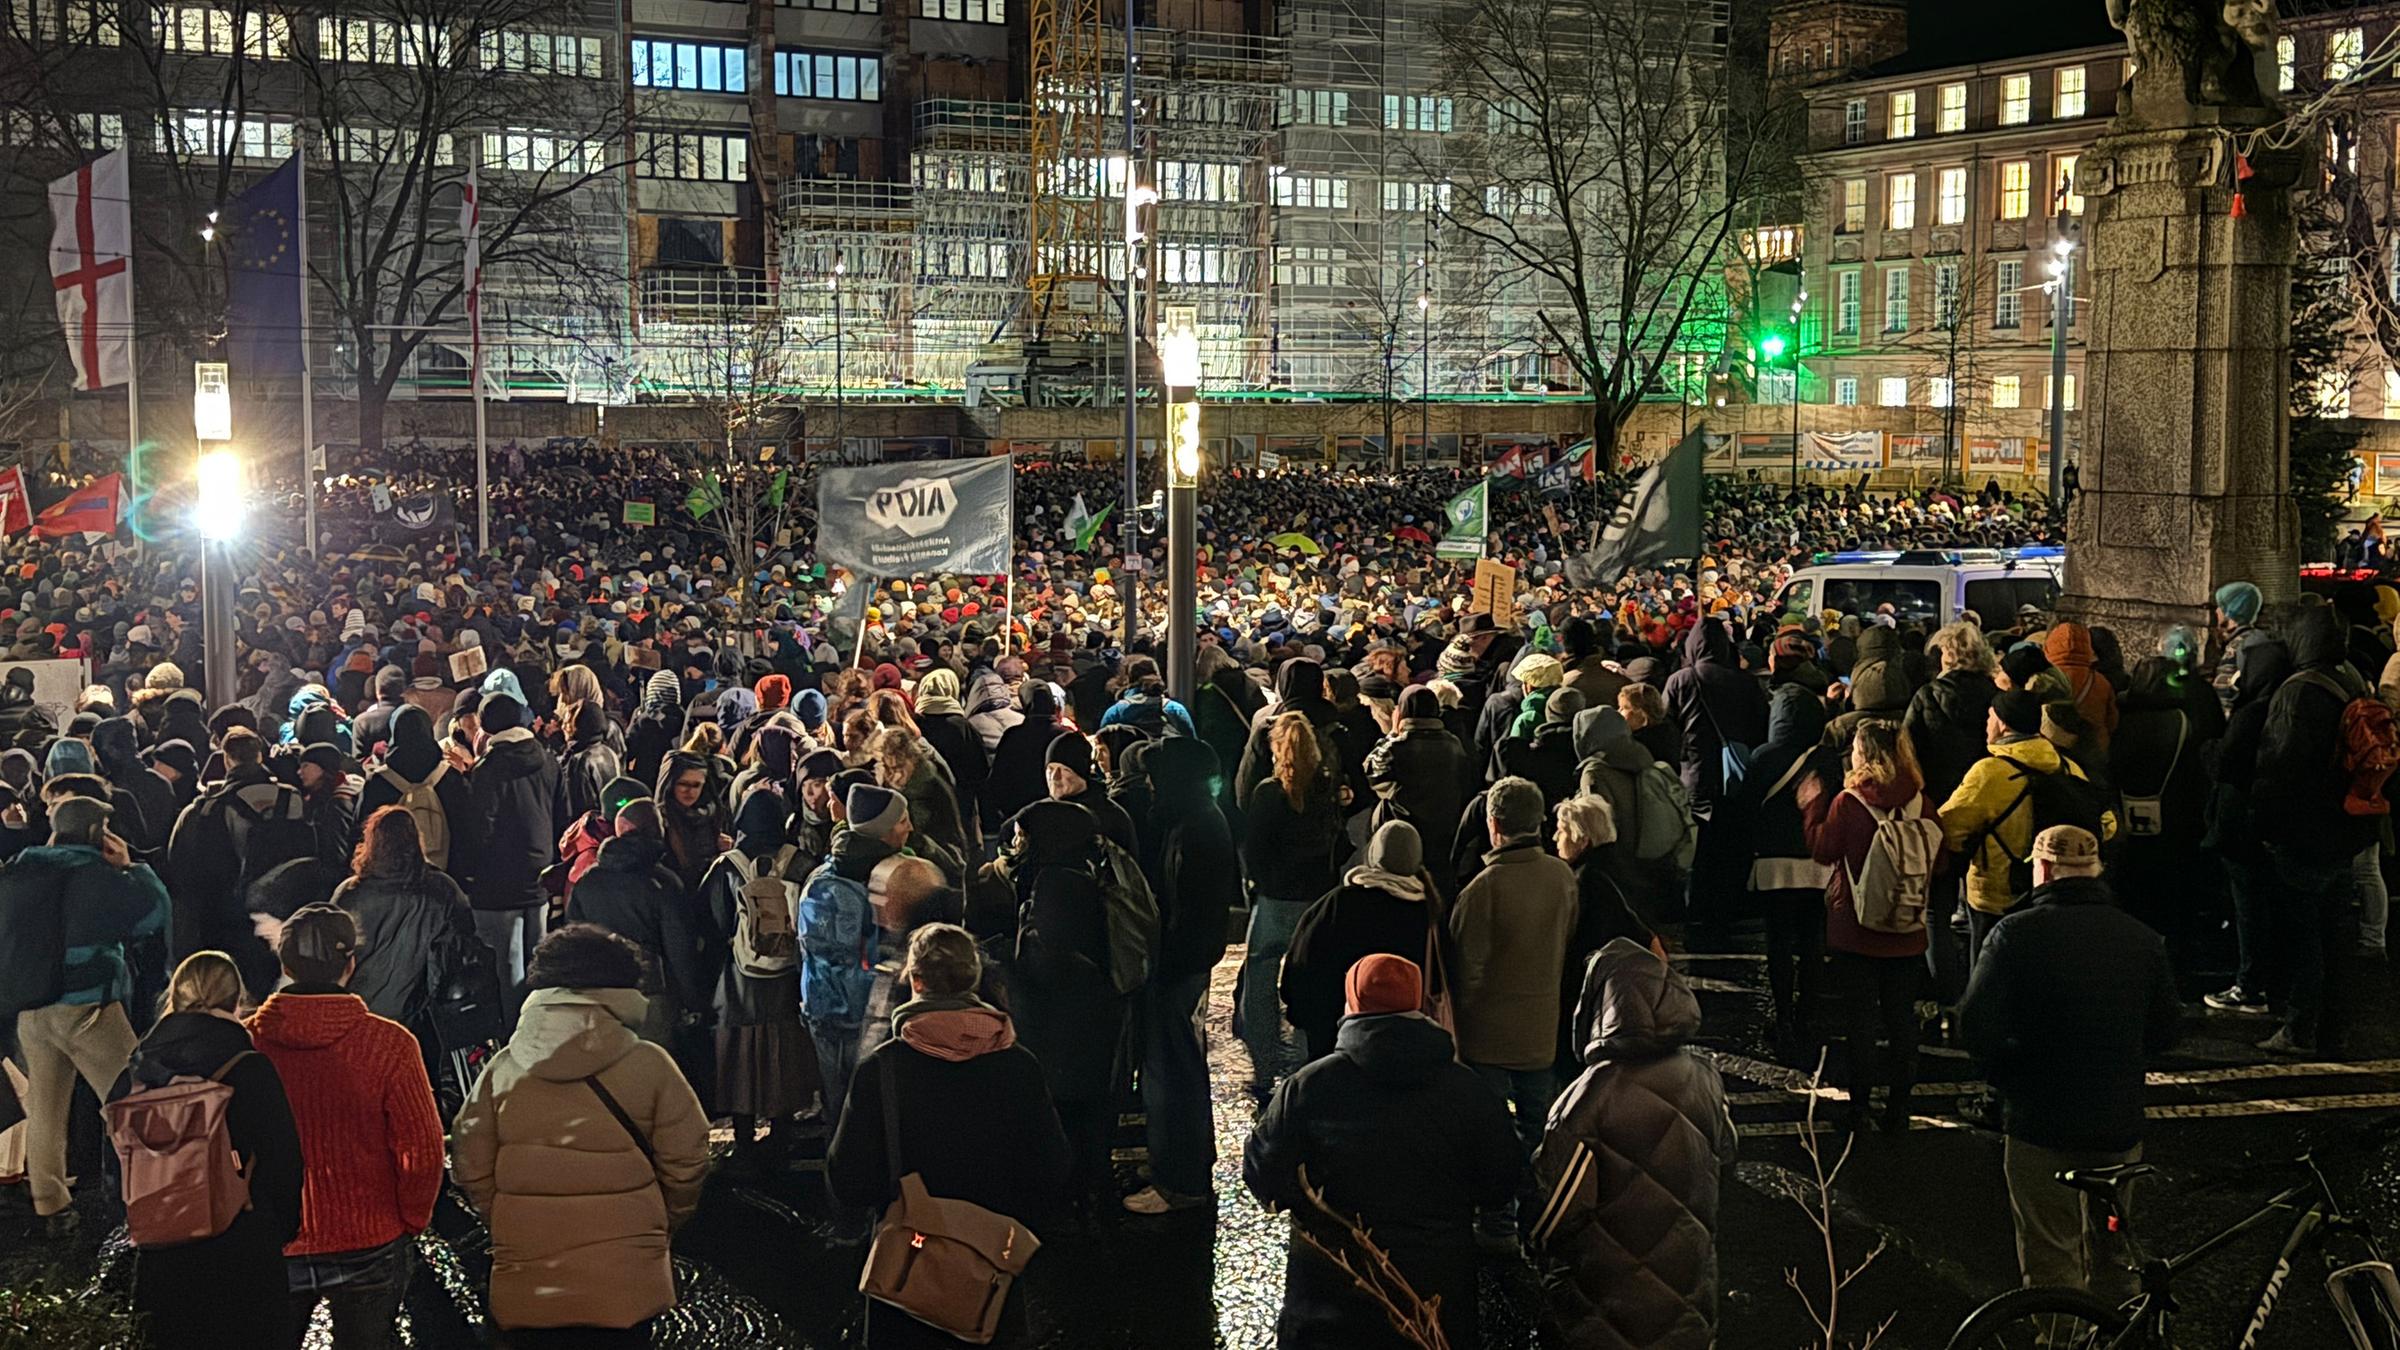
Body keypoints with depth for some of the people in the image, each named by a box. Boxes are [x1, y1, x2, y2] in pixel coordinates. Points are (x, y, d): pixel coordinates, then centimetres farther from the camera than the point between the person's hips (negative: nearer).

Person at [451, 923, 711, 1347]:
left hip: (524, 1284, 2)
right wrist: (662, 1225, 14)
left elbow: (471, 1168, 2)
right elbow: (685, 1163, -5)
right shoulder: (648, 1065, -8)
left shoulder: (504, 1068, -1)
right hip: (624, 1285, -2)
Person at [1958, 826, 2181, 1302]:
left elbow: (1976, 1025, -19)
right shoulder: (2143, 938, 3)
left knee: (2051, 1265, 3)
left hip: (2041, 1124, -5)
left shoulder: (2016, 932, -12)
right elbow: (2166, 1028, 8)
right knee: (2111, 1255, 22)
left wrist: (2005, 1074, -1)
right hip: (2119, 1125, 5)